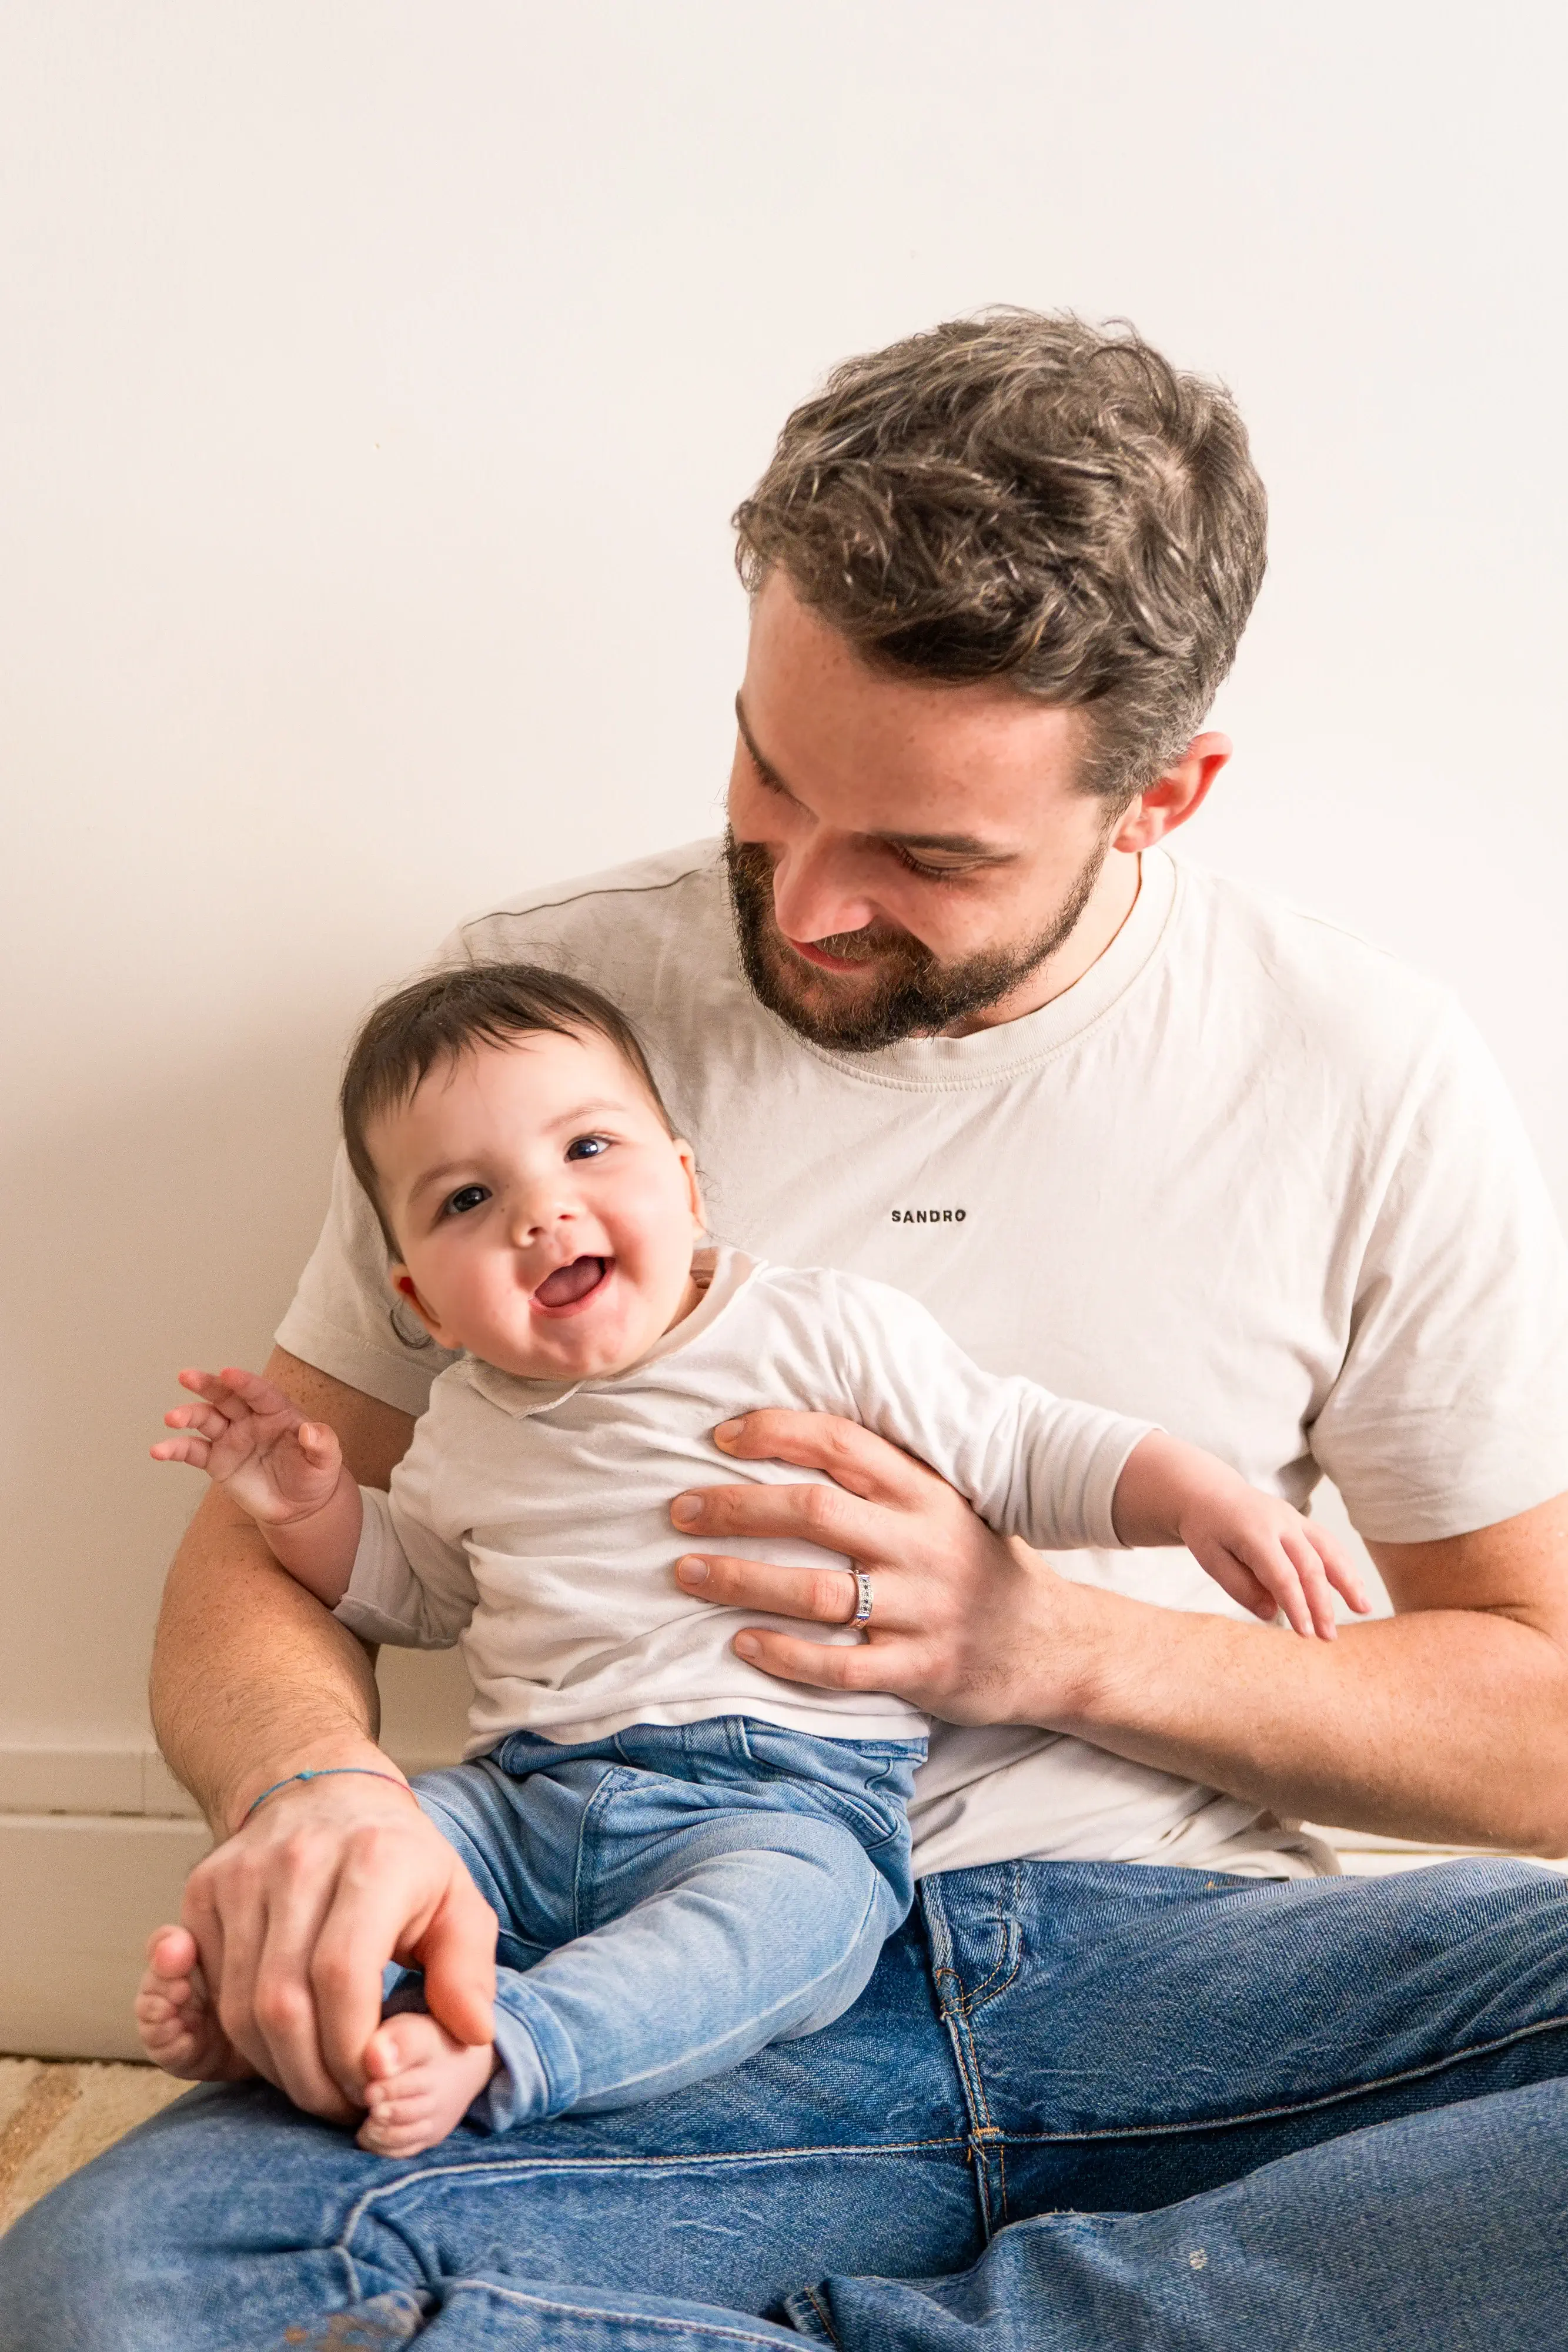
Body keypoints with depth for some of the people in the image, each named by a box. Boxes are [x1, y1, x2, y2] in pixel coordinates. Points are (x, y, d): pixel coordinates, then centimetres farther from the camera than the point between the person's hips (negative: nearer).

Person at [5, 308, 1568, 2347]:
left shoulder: (1369, 1076, 0)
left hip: (1176, 1977, 1)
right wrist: (313, 1788, -20)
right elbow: (260, 1560, 5)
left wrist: (1048, 1641, -10)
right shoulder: (545, 1001, 1)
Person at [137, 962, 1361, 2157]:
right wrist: (311, 1506, 13)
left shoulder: (825, 1332, 2)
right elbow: (412, 1590, 32)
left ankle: (493, 2053, -44)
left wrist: (1203, 1496, -9)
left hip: (785, 1800, -5)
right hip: (525, 1796, 5)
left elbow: (1028, 1452, 5)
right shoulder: (467, 1426, 15)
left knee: (781, 1909, -35)